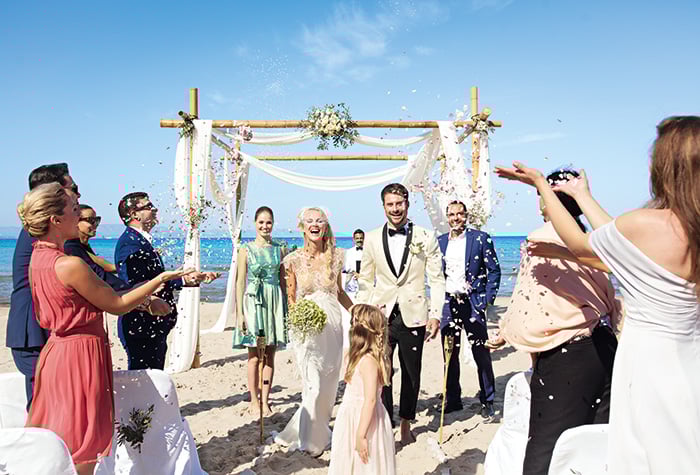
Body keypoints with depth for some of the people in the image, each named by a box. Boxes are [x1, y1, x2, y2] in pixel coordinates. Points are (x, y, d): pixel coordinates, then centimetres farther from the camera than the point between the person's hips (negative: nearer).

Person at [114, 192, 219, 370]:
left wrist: (195, 278, 16)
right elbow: (136, 284, -25)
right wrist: (182, 280, -26)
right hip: (141, 327, -10)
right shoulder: (129, 242, -15)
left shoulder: (142, 241, 16)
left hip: (154, 327, 10)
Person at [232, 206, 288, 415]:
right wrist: (239, 313, -6)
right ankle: (254, 401, 13)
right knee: (254, 356, 2)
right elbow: (240, 282, 0)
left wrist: (286, 309, 6)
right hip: (253, 301, -2)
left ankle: (265, 400, 15)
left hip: (275, 302, 2)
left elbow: (283, 280, 10)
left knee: (270, 355, 6)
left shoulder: (280, 249, 8)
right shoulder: (246, 249, 1)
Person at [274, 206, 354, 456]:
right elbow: (290, 298, 0)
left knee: (330, 383, 10)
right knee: (314, 386, -4)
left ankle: (319, 430, 33)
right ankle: (311, 439, 19)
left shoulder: (335, 256, 5)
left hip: (332, 324, 4)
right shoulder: (293, 260, -3)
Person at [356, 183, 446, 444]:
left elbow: (437, 279, 1)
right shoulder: (372, 238, 6)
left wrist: (435, 315, -7)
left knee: (411, 375, 12)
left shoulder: (426, 237, 1)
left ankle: (406, 424, 32)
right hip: (380, 315, 1)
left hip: (413, 316, 0)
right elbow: (366, 281, 9)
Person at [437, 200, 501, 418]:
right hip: (448, 303, 3)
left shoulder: (480, 238, 0)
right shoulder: (439, 242, 10)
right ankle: (452, 399, 22)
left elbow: (494, 270, 0)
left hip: (472, 302, -3)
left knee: (481, 353, 2)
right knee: (449, 355, 9)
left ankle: (487, 401, 17)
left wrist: (488, 299, -7)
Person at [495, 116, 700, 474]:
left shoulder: (646, 224, -21)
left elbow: (578, 244, -4)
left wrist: (540, 184, 3)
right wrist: (582, 195, 20)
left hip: (646, 357, -7)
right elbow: (621, 242, 9)